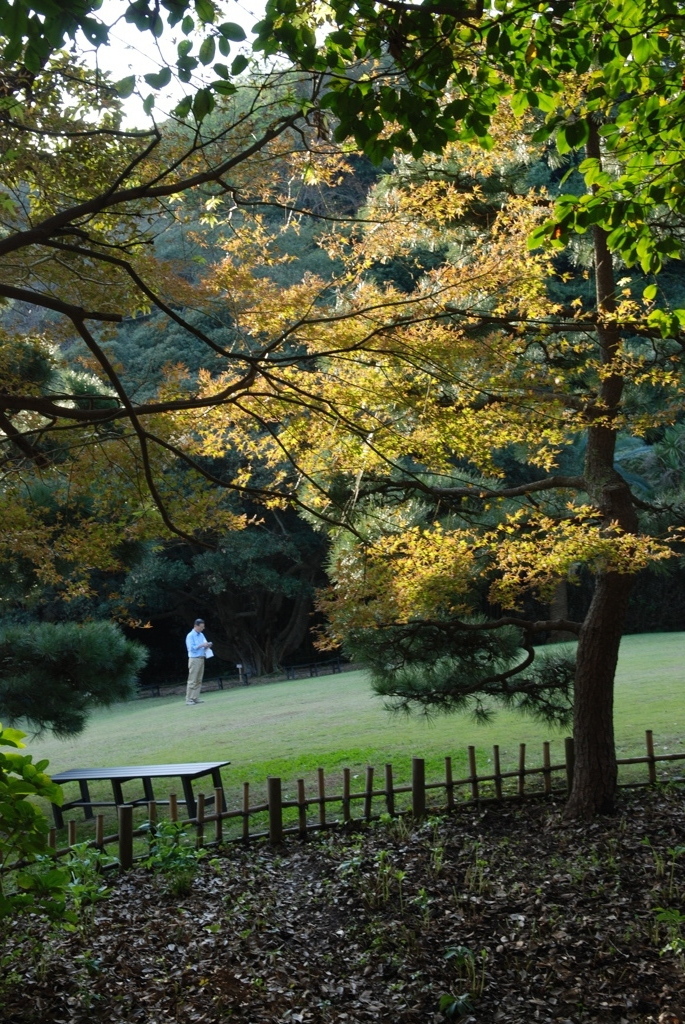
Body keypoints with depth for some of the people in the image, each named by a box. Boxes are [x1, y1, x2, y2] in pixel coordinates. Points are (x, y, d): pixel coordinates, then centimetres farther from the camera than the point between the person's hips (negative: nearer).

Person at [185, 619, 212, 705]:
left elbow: (204, 645, 19)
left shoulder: (201, 635, 14)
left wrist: (207, 646, -2)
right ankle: (189, 699, -7)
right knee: (192, 680, -8)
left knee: (199, 680, 5)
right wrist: (202, 645, -17)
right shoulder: (190, 636, -8)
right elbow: (191, 648, -15)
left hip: (201, 659, 8)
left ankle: (196, 698, 8)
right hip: (194, 659, -8)